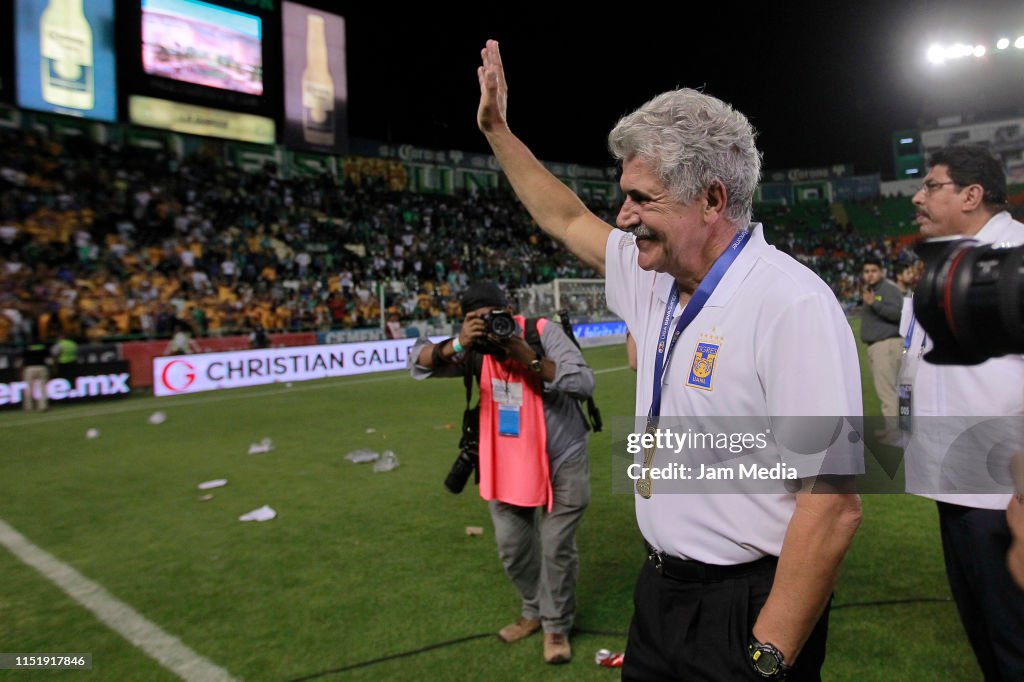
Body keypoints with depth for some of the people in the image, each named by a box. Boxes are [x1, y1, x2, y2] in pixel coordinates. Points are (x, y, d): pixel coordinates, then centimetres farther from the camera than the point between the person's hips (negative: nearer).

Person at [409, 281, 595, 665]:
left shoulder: (543, 333, -17)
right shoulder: (477, 346, -7)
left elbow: (585, 383, -25)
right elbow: (418, 362, -13)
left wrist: (529, 359, -34)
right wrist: (456, 346, -31)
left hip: (562, 459, -4)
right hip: (507, 460, 4)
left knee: (557, 547, 2)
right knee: (512, 545, 15)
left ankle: (557, 626, 26)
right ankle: (535, 611, 40)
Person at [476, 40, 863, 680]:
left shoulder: (792, 306, -24)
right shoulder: (654, 278, 0)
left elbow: (834, 505, -25)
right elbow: (566, 219, 16)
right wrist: (498, 130, 18)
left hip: (746, 607, -7)